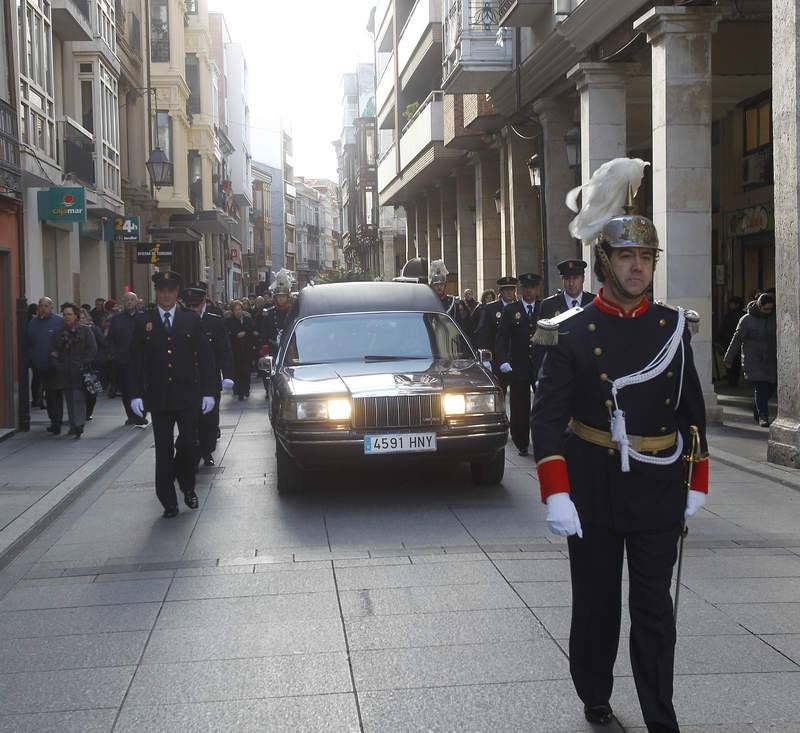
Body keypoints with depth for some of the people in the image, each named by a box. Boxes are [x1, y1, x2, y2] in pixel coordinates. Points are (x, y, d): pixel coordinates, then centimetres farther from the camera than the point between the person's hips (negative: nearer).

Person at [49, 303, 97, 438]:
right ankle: (74, 426, 5)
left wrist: (84, 365, -8)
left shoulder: (85, 331, 5)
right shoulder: (58, 332, 14)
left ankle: (78, 425, -14)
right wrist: (56, 363, 0)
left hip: (79, 372, -3)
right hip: (63, 372, 3)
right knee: (69, 399, 2)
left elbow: (92, 350, 1)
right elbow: (52, 351, 15)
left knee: (78, 398, -10)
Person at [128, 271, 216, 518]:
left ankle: (188, 487, 24)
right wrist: (136, 394, -5)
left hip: (187, 396, 0)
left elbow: (205, 357, 3)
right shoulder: (143, 323, 4)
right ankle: (168, 502, 9)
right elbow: (135, 361, 3)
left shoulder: (192, 320, 4)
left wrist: (208, 392, -2)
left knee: (188, 444, -3)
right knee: (164, 451, 2)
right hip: (159, 398, 0)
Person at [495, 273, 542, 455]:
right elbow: (501, 337, 1)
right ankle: (522, 444, 13)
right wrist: (503, 361, -12)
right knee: (519, 407, 3)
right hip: (518, 366, 0)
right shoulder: (510, 310, 5)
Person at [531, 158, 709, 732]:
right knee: (596, 603, 11)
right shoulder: (571, 332, -7)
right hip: (593, 490, -2)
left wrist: (697, 484, 9)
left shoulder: (674, 327, 2)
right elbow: (548, 416, -11)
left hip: (658, 490, 2)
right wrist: (556, 496, -19)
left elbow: (692, 410, 10)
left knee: (655, 608, 6)